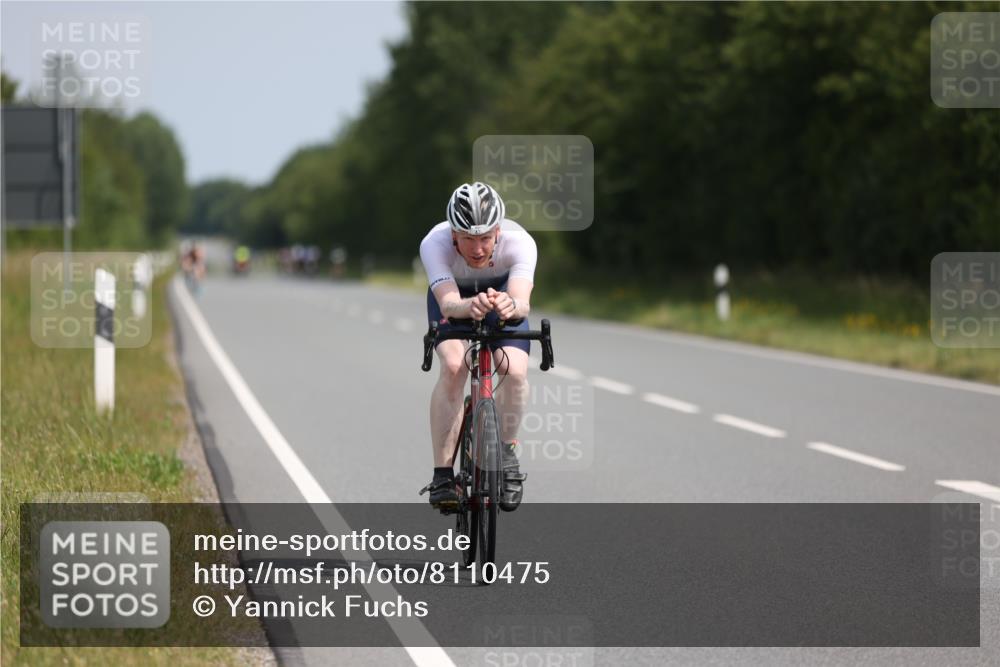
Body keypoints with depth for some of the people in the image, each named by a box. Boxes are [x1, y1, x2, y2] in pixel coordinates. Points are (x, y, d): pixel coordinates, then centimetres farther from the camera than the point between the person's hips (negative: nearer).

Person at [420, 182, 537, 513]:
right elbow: (449, 303, -49)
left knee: (515, 371, -23)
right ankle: (443, 474, -19)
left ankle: (506, 451, 5)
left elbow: (523, 302, -49)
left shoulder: (519, 243, -37)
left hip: (503, 291, 1)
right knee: (453, 367, -27)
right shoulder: (434, 244, -37)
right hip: (452, 293, -1)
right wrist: (470, 307, -71)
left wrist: (512, 306, -73)